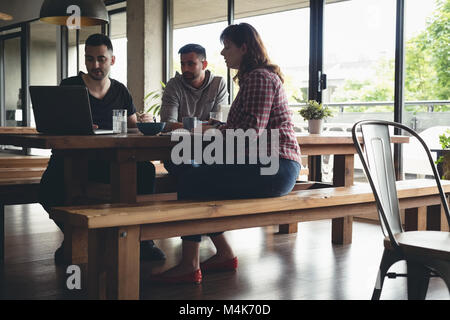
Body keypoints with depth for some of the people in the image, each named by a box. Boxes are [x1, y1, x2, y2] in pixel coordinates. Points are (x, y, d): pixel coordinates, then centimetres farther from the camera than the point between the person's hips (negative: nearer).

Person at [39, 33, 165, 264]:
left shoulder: (120, 92, 12)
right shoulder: (69, 87, 1)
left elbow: (134, 127, 12)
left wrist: (145, 123, -13)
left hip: (109, 160, 2)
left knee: (145, 169, -28)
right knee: (49, 191, -33)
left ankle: (141, 238, -16)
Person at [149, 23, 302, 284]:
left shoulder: (259, 78, -10)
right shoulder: (255, 77, 23)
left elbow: (252, 131, -20)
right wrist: (216, 126, 10)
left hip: (271, 169, -11)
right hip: (271, 167, 11)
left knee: (191, 181, -15)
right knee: (196, 177, 10)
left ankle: (189, 266, -11)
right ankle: (225, 255, 11)